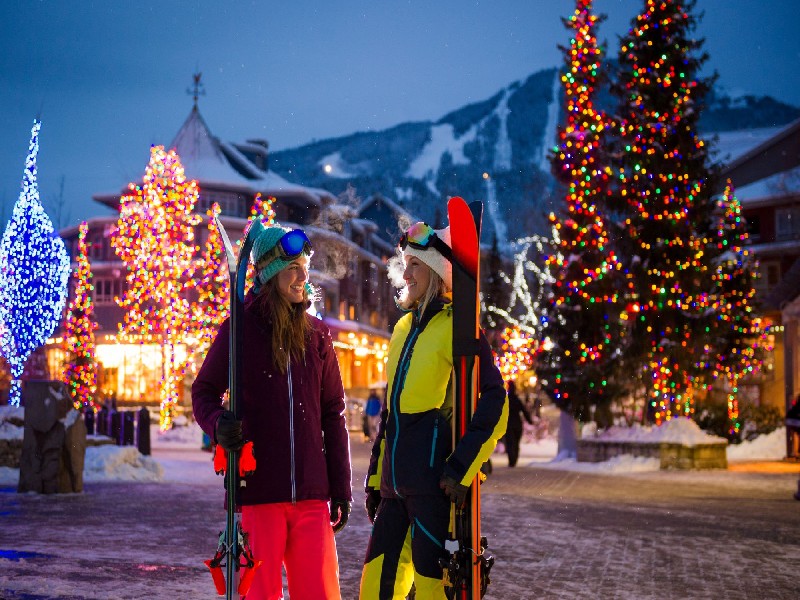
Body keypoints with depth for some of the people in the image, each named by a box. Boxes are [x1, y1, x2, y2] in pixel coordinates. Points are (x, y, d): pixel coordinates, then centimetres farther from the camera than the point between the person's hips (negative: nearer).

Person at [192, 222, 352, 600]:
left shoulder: (316, 334, 9)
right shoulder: (240, 328, 1)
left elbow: (333, 415, 11)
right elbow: (203, 392, 8)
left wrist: (341, 487, 8)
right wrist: (217, 424, -15)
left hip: (310, 494, 3)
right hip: (259, 492, -2)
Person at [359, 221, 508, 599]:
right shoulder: (404, 328, 18)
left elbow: (494, 405, -12)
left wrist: (461, 470, -18)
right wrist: (375, 476, 22)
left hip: (435, 481, -8)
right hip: (396, 482, 8)